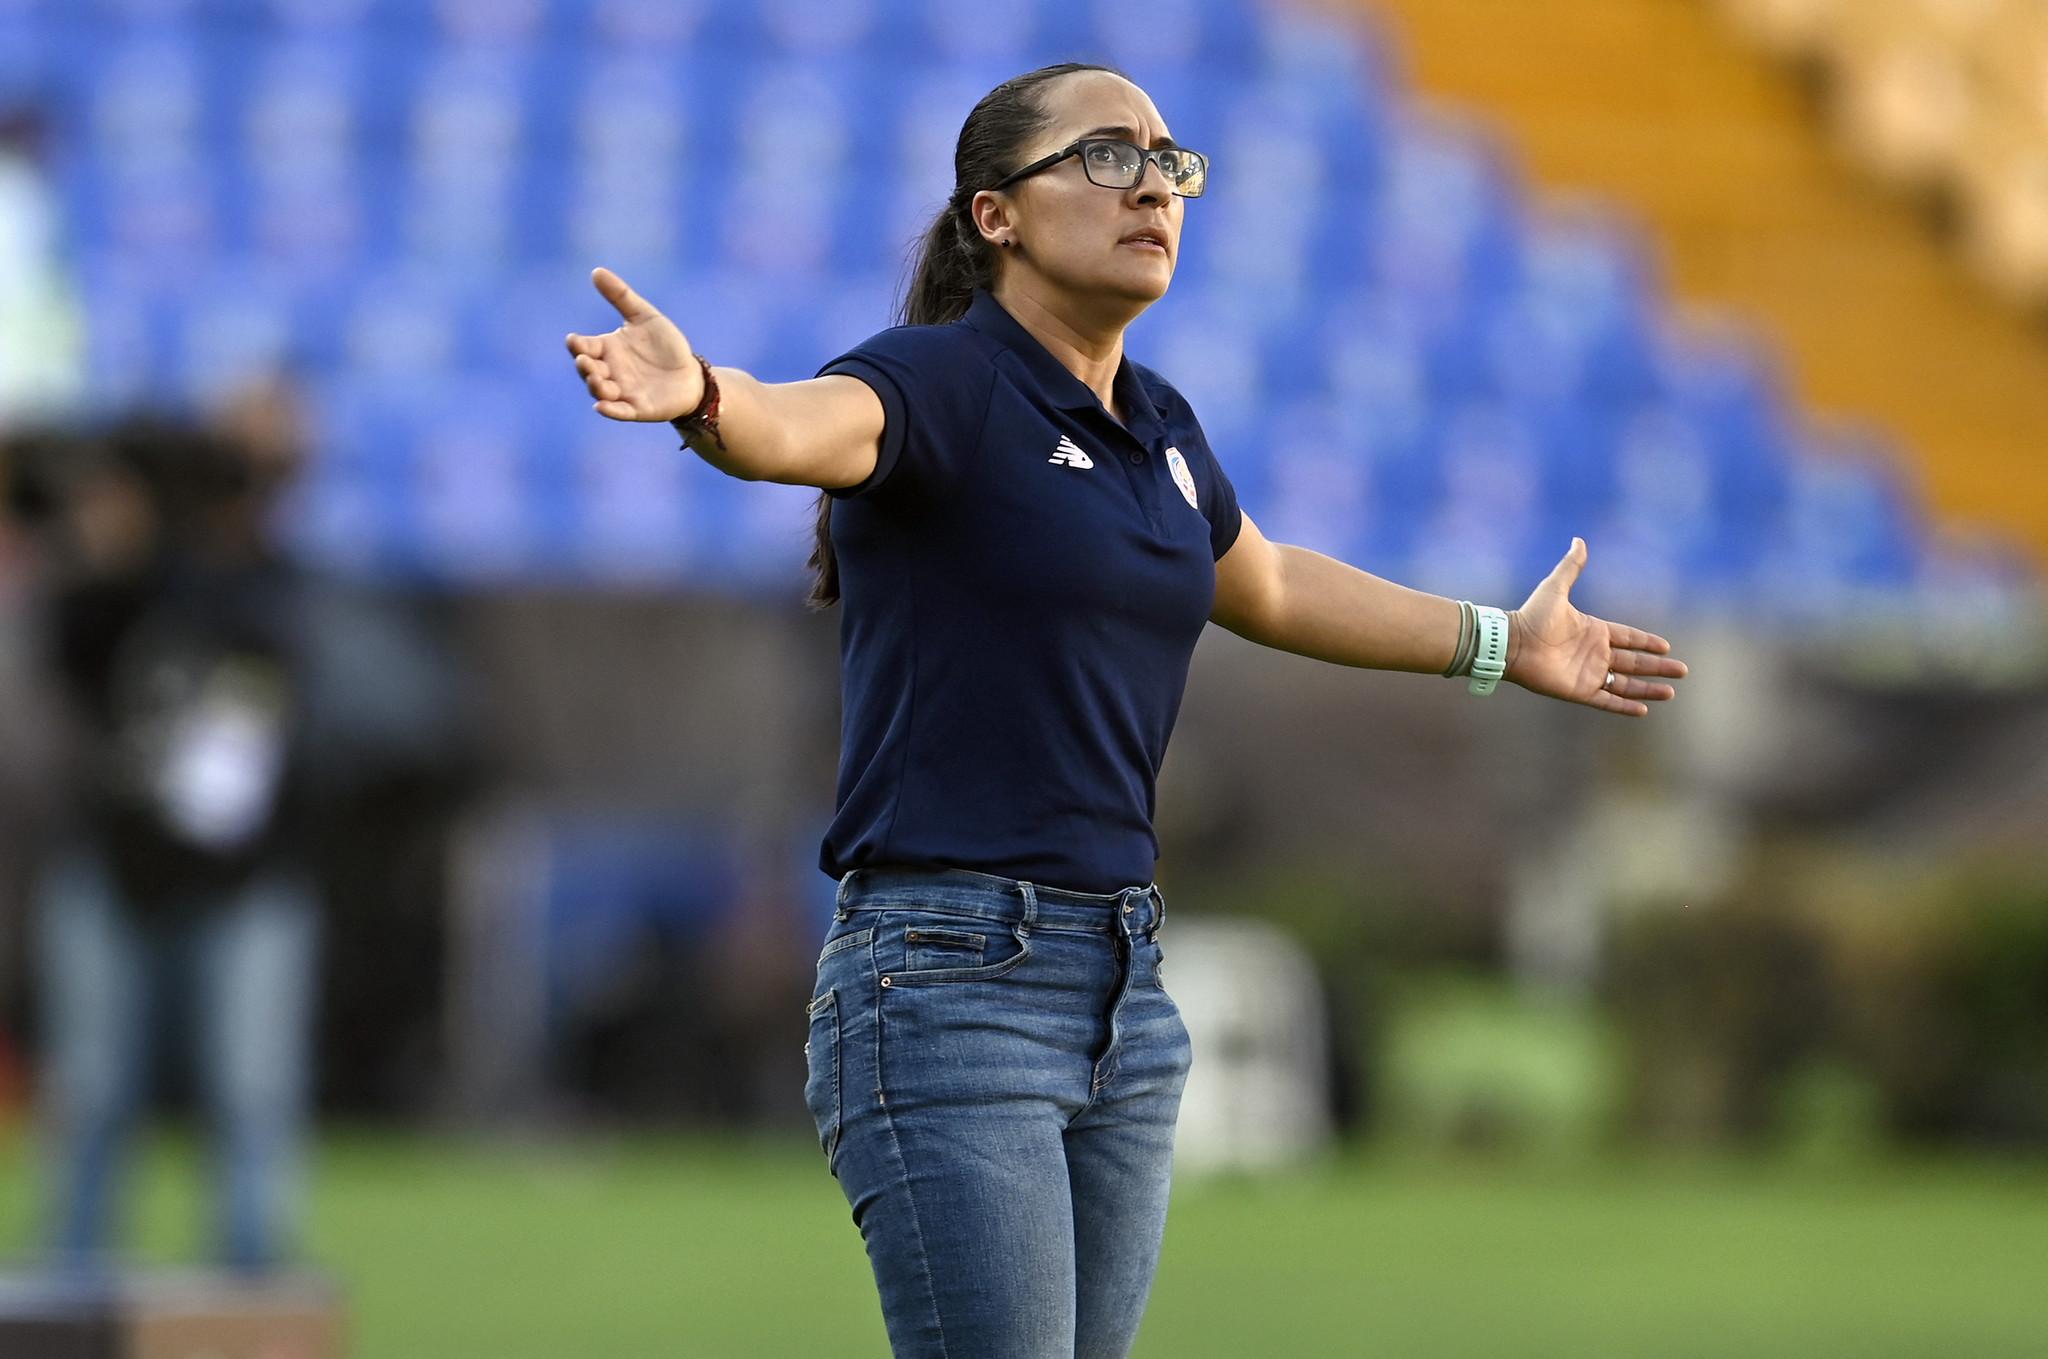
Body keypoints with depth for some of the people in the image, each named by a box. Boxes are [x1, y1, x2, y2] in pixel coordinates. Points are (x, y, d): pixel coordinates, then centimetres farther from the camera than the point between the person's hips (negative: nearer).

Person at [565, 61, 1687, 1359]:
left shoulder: (1159, 426, 15)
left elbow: (1267, 585, 35)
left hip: (1124, 992, 8)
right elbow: (800, 426, -31)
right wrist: (702, 398, -55)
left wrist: (1504, 643, 44)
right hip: (947, 988, -8)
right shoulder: (935, 380, -8)